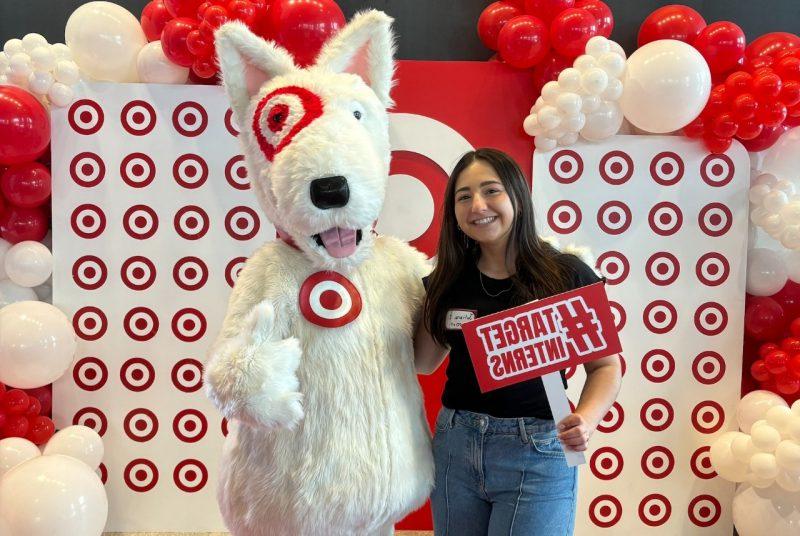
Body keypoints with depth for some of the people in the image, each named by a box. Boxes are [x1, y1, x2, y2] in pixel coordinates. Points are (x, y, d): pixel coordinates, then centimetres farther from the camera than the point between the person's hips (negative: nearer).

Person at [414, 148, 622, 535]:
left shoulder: (567, 274, -9)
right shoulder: (446, 278, 1)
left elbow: (605, 365, -2)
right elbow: (424, 361, 11)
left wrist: (587, 417, -21)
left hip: (537, 452, -4)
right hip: (454, 446, 4)